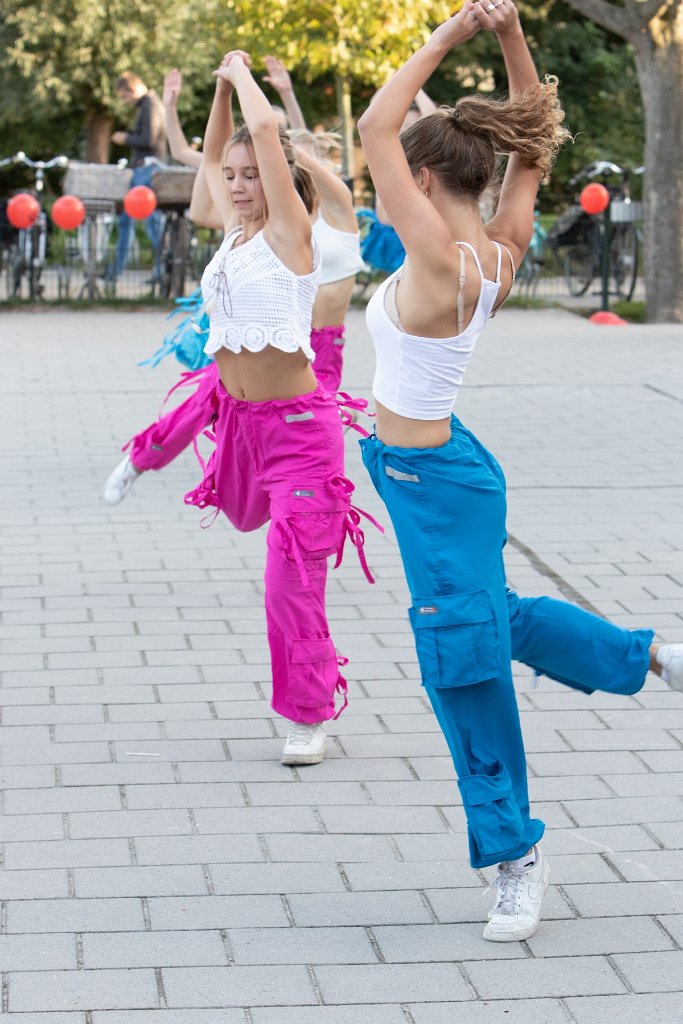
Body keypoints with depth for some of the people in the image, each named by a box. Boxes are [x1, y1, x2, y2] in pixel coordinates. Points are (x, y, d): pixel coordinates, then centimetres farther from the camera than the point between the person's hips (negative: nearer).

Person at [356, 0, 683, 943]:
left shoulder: (442, 263, -27)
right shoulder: (500, 252, -5)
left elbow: (376, 130, -29)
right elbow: (535, 148, 8)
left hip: (433, 480, -9)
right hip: (437, 467, 9)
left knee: (464, 653, 2)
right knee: (491, 616, 28)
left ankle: (515, 849, 15)